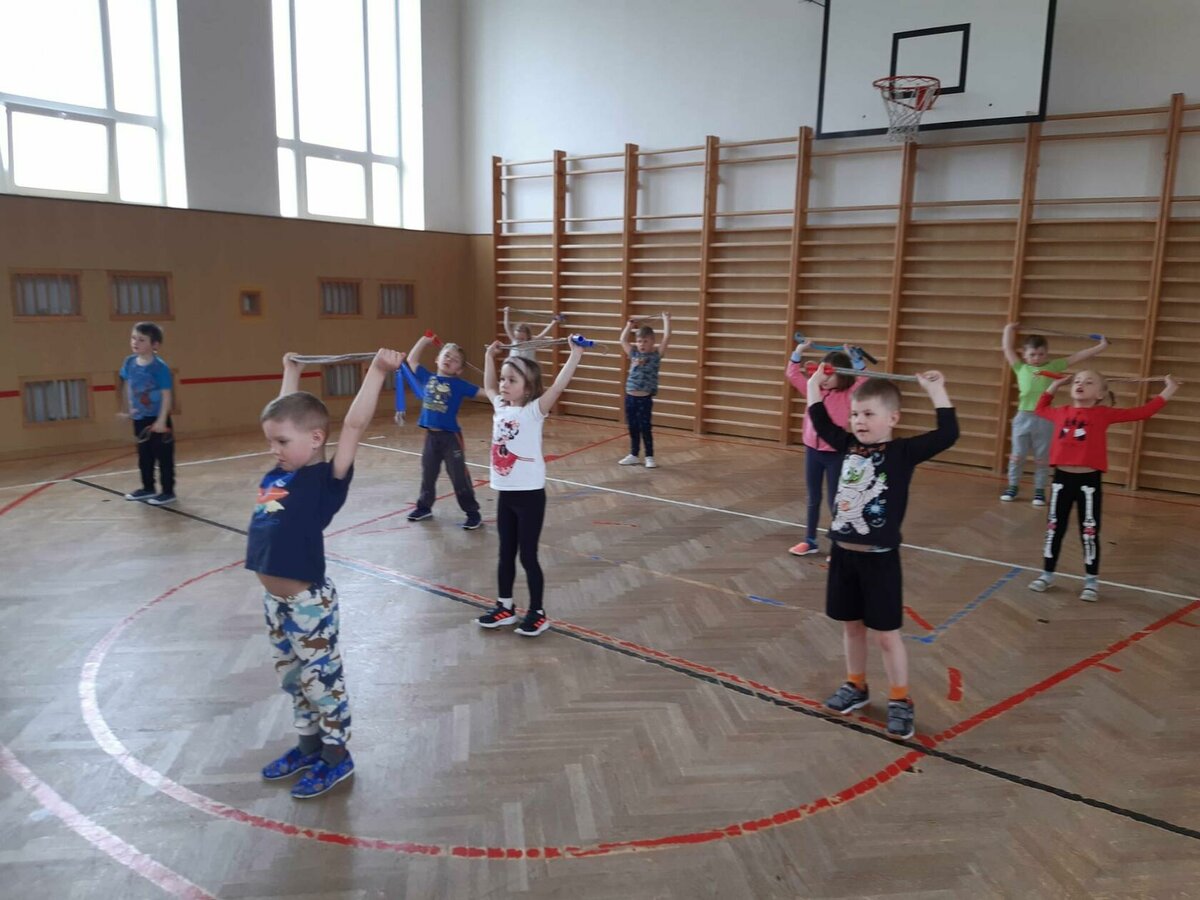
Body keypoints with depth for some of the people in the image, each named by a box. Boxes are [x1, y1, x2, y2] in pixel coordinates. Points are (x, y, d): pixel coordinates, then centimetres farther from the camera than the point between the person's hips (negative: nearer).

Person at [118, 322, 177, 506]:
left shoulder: (160, 367, -19)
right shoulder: (129, 363, 1)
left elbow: (167, 395, -19)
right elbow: (127, 388, 14)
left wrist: (162, 420, -23)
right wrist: (128, 410, 16)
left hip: (157, 419, -7)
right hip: (139, 418, 7)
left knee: (164, 456, 2)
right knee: (144, 456, 18)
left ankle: (168, 492, 11)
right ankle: (148, 488, 33)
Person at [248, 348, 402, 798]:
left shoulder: (326, 480, -15)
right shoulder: (278, 474, 5)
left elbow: (354, 425, -24)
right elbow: (287, 415, 18)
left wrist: (378, 371, -29)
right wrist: (291, 373, 27)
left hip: (308, 602, -8)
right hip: (274, 599, 8)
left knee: (321, 679, 8)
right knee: (292, 678, 22)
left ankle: (336, 756, 24)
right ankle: (309, 746, 39)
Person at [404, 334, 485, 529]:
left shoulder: (459, 384, -7)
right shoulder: (428, 378, 5)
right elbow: (412, 359, 18)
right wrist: (425, 339, 13)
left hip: (450, 436, -5)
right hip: (431, 435, 5)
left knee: (459, 477, -1)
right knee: (428, 475, 20)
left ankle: (473, 514, 8)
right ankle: (424, 507, 36)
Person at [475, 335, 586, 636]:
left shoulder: (534, 410, -12)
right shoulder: (501, 407, 6)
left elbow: (558, 386, -27)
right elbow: (488, 387, 26)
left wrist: (575, 354, -33)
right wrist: (490, 356, 25)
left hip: (530, 494, -7)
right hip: (505, 493, 7)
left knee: (528, 556, 2)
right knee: (505, 554, 16)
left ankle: (537, 613, 16)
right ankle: (505, 607, 30)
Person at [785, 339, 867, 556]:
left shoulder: (848, 394, -10)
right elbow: (793, 375, 8)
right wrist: (798, 352, -2)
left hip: (835, 454, -5)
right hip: (812, 450, 5)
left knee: (835, 502, 1)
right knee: (813, 499, 16)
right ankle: (810, 541, 27)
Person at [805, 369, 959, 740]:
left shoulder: (903, 452, -10)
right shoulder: (848, 445, 4)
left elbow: (947, 435, -21)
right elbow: (821, 423, 19)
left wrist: (936, 391, -21)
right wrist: (815, 385, 18)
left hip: (879, 558, -5)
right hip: (844, 553, 5)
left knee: (886, 634, 4)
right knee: (851, 625, 18)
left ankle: (900, 702, 18)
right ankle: (856, 686, 35)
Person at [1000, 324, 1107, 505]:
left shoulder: (1053, 367, 7)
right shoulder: (1021, 368, 6)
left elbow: (1076, 357, 8)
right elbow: (1008, 348, 12)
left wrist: (1100, 347, 8)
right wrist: (1009, 329, 22)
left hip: (1044, 419, 0)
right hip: (1023, 417, 0)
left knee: (1042, 458, 7)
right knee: (1017, 455, 7)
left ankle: (1039, 490, 15)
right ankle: (1013, 486, 20)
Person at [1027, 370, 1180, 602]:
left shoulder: (1104, 414, -2)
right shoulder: (1061, 413, 7)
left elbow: (1141, 412, -2)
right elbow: (1040, 408, 27)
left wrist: (1167, 392, -4)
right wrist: (1054, 385, 20)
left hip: (1089, 481, -3)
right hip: (1061, 478, 3)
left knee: (1089, 531, 5)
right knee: (1054, 528, 11)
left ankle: (1091, 581, 17)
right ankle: (1047, 574, 24)